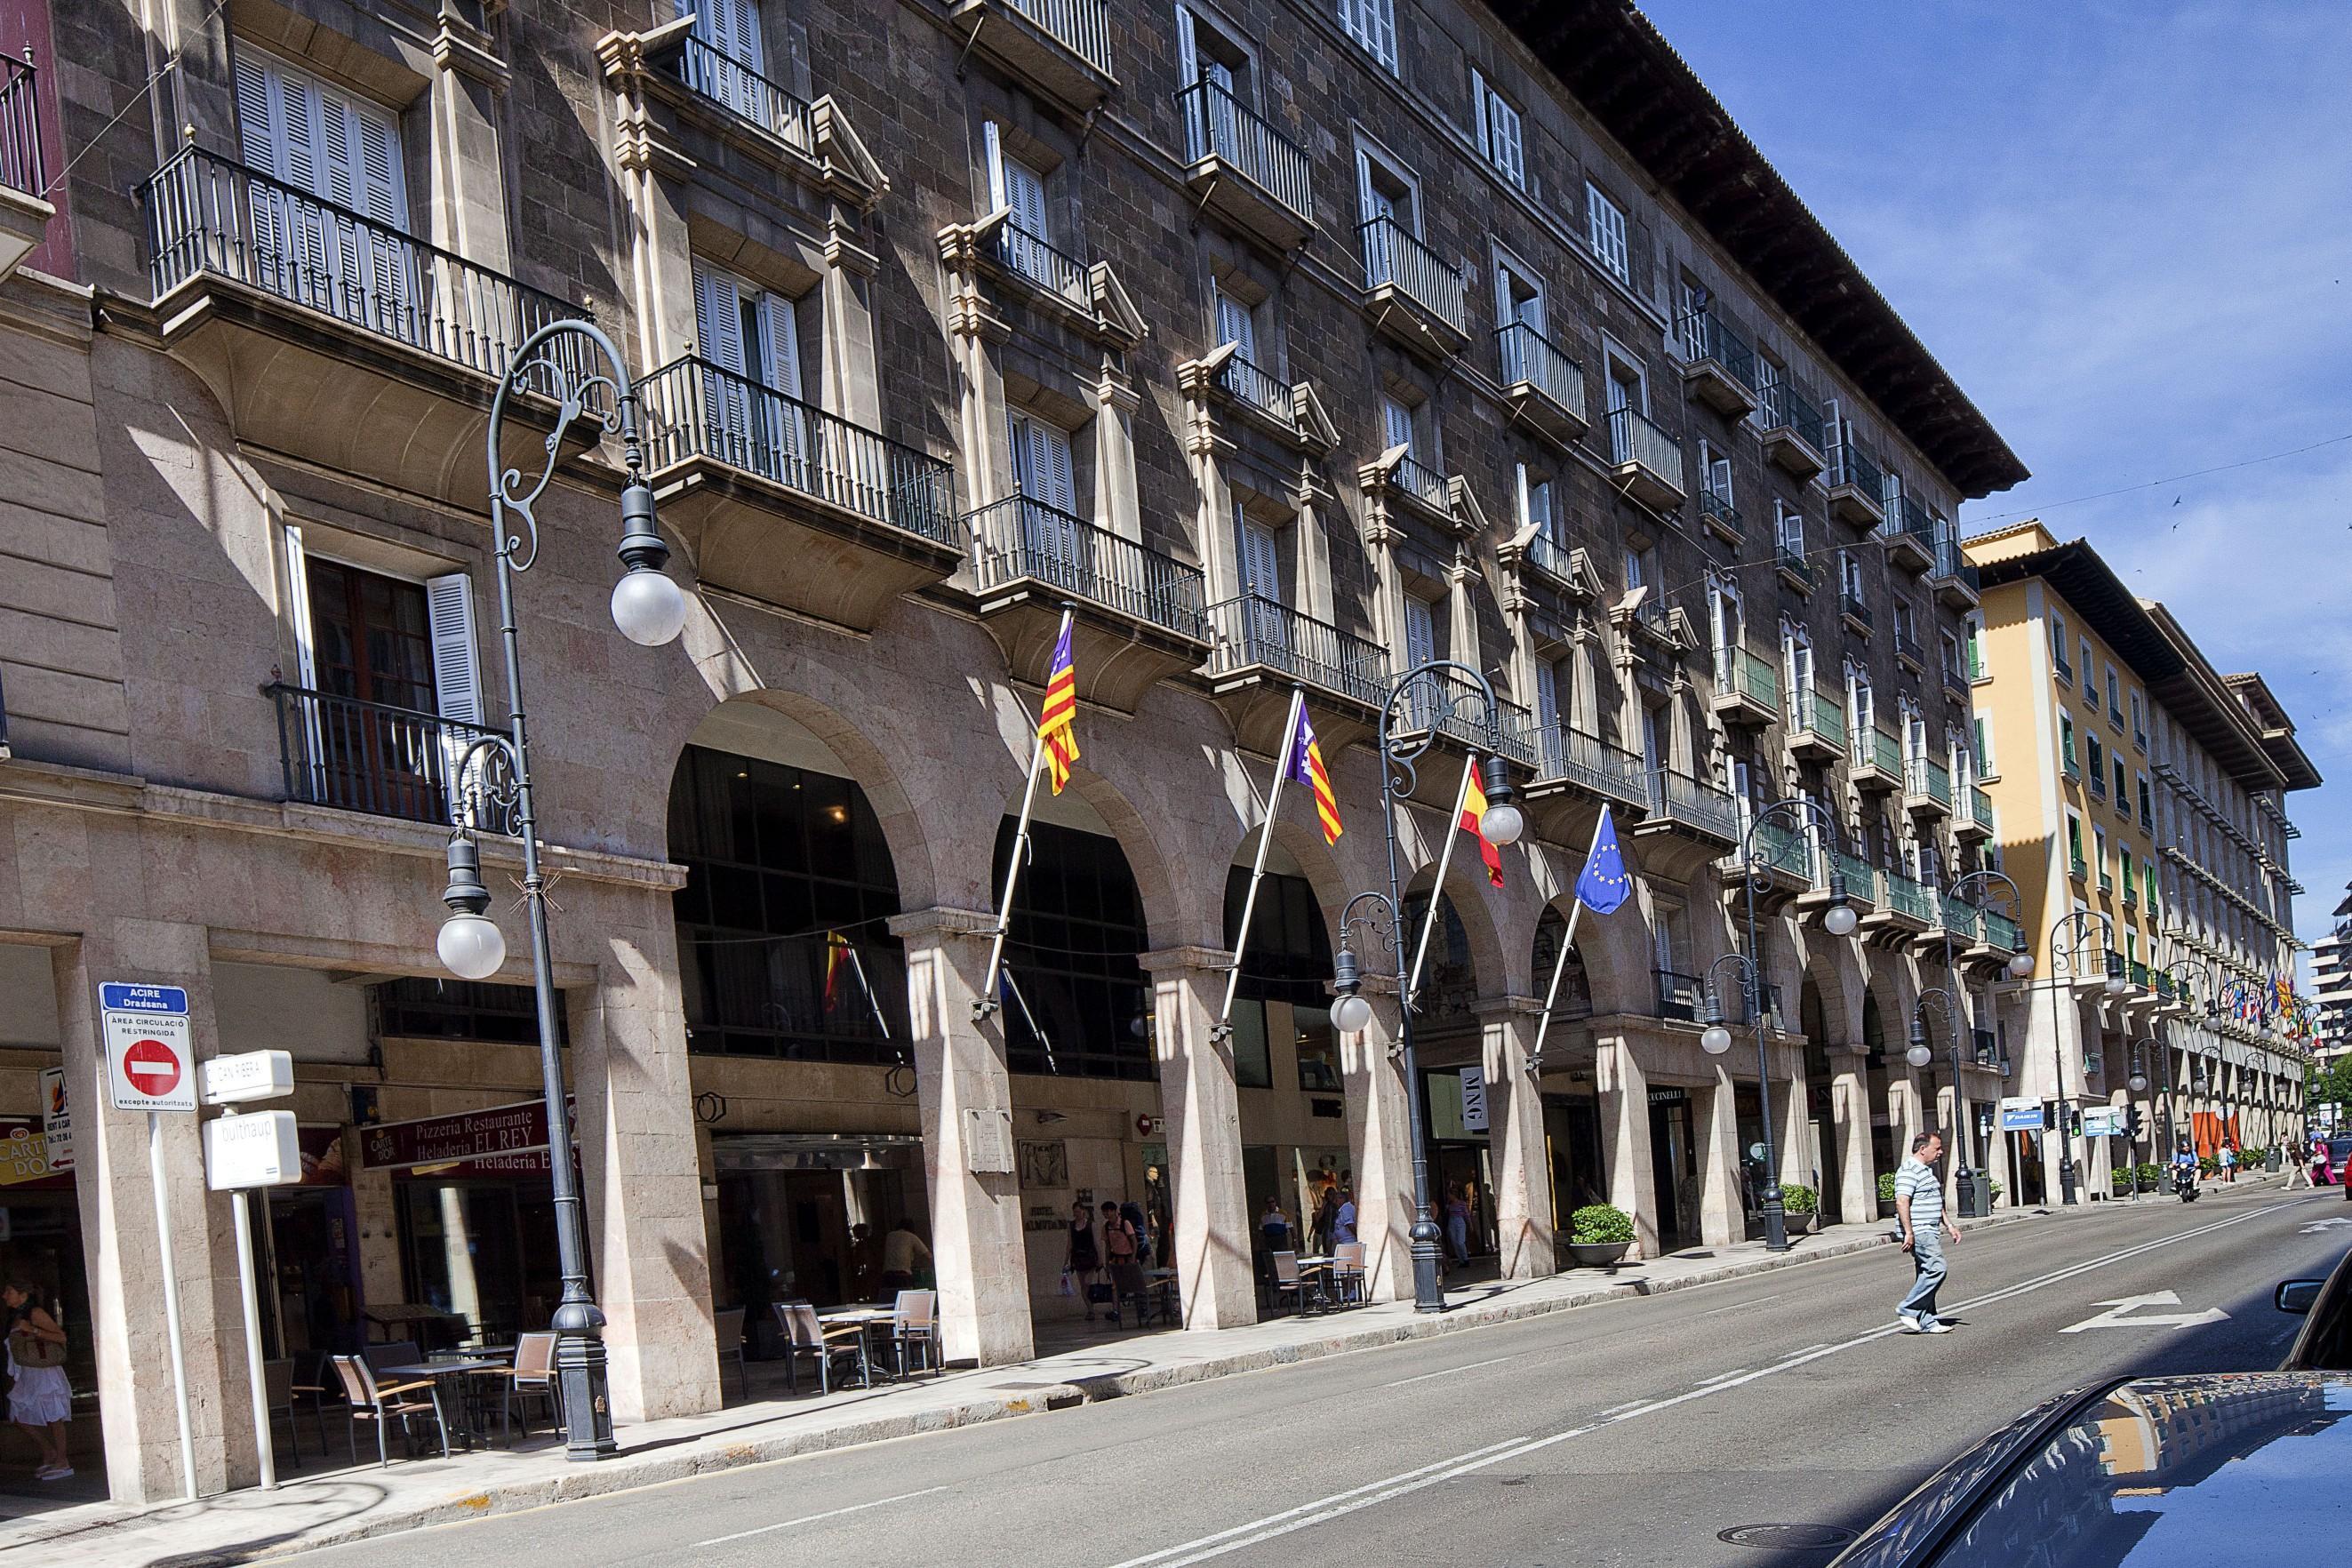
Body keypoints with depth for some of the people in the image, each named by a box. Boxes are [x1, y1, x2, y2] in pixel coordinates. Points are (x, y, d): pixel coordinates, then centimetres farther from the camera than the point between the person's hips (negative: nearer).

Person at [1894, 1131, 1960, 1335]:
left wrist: (1948, 1225, 24)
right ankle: (1908, 1309, -10)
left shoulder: (1928, 1170, 20)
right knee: (1936, 1268, -17)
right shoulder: (1909, 1171, -14)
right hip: (1918, 1232, -10)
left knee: (1926, 1274, 10)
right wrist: (1909, 1232, -26)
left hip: (1930, 1231, 10)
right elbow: (1902, 1202, -22)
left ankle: (1927, 1322, 13)